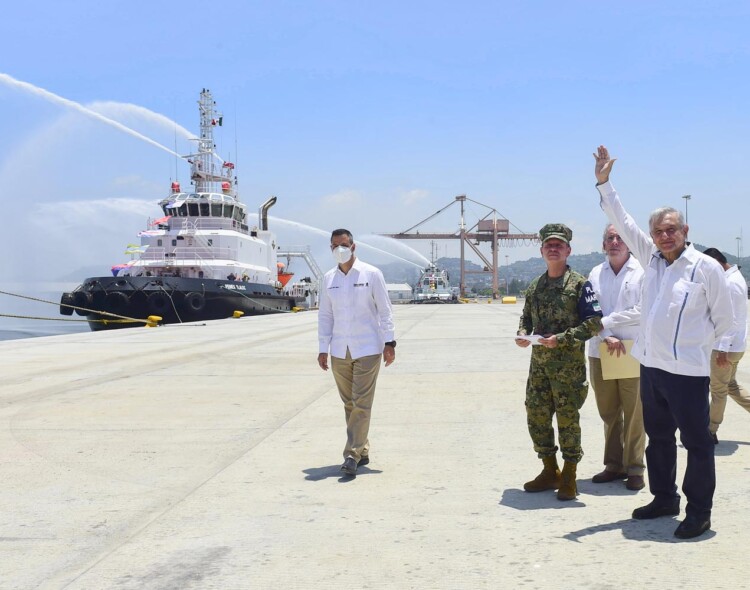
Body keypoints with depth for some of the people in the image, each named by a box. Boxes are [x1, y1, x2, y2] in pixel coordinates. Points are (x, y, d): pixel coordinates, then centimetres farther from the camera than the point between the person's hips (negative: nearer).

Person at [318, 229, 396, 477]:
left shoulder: (371, 274, -2)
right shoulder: (328, 279, 8)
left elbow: (385, 310, -1)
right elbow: (325, 315, 10)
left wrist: (389, 342, -6)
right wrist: (323, 349, 6)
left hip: (368, 349, -4)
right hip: (339, 351, 4)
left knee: (361, 404, -9)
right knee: (349, 404, 8)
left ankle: (352, 454, -9)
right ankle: (362, 452, 19)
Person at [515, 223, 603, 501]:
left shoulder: (579, 284, -6)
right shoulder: (535, 286, 12)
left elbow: (594, 323, -11)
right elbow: (526, 317, 22)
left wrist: (561, 339, -19)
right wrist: (523, 334, 0)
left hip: (569, 365, -6)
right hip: (539, 363, 6)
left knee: (568, 419, 0)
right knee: (536, 417, 9)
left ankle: (569, 477, 12)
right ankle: (550, 472, 24)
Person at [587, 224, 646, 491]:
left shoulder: (642, 272, -3)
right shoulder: (595, 274, 9)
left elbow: (643, 311, -10)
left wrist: (605, 322, -9)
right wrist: (606, 337, -14)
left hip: (633, 352, -4)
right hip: (600, 352, 4)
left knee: (634, 413, -1)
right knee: (608, 413, 11)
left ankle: (635, 468, 8)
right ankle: (614, 464, 21)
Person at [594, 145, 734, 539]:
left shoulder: (706, 267, -8)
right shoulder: (651, 259, 8)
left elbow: (722, 314, 1)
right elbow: (623, 223, 11)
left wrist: (720, 346, 6)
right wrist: (603, 182, 9)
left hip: (688, 370, -6)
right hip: (651, 366, 6)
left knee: (696, 442, 0)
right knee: (658, 438, 17)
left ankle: (699, 512, 10)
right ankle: (664, 498, 32)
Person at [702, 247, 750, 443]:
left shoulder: (729, 283, -21)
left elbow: (730, 319, -24)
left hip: (727, 347, -10)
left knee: (718, 390, 2)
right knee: (731, 385, 19)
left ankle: (710, 432, 12)